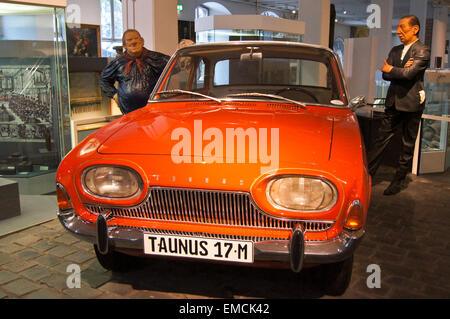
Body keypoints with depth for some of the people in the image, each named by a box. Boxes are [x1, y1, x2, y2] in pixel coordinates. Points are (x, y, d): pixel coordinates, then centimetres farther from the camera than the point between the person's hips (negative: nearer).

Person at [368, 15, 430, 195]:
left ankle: (400, 180, 14)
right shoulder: (395, 50, 13)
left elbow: (409, 73, -21)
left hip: (411, 103, -6)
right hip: (393, 102, 6)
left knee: (408, 144, 5)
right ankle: (368, 174, 8)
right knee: (381, 139, 5)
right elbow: (385, 75, 5)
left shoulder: (422, 51, -8)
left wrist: (391, 69, -4)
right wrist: (402, 70, -12)